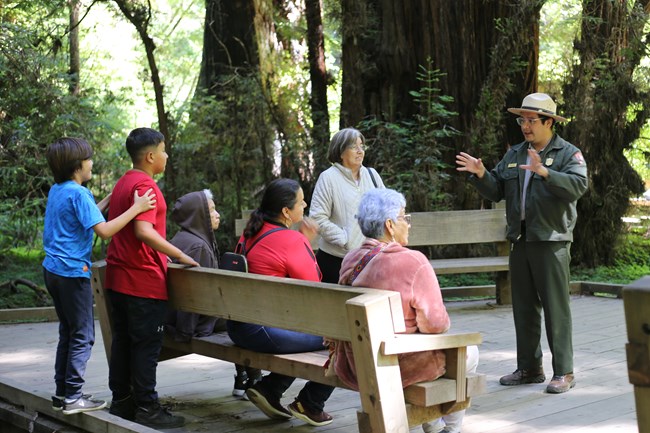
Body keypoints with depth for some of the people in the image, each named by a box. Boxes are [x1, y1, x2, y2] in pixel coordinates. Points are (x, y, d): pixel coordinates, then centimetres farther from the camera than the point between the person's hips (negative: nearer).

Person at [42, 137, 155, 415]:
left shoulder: (56, 191, 11)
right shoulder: (78, 193, -17)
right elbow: (103, 230, -25)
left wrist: (111, 199, 16)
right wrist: (135, 208, -22)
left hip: (53, 269, 9)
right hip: (72, 271, -9)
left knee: (68, 332, 17)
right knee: (83, 336, -1)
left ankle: (62, 393, 21)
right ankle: (73, 397, 0)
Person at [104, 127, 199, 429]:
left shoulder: (122, 183, 14)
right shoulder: (144, 185, -16)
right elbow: (144, 231, -28)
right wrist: (179, 255, -23)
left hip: (118, 277, 10)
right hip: (144, 280, -10)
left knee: (123, 342, 15)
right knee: (147, 346, -2)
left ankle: (121, 401, 23)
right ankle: (147, 409, 4)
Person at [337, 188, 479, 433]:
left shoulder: (350, 260, 0)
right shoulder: (413, 262, -21)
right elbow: (435, 324, -19)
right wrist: (443, 324, 5)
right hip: (402, 365, -7)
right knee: (468, 352, 19)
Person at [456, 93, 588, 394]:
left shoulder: (568, 153, -3)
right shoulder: (514, 155, 16)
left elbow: (578, 185, -20)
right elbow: (496, 191, 14)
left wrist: (544, 172, -33)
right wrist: (480, 175, -5)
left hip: (551, 241, -6)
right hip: (520, 241, 7)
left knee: (556, 308, -4)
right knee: (523, 307, 11)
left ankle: (564, 372, 2)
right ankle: (529, 368, 21)